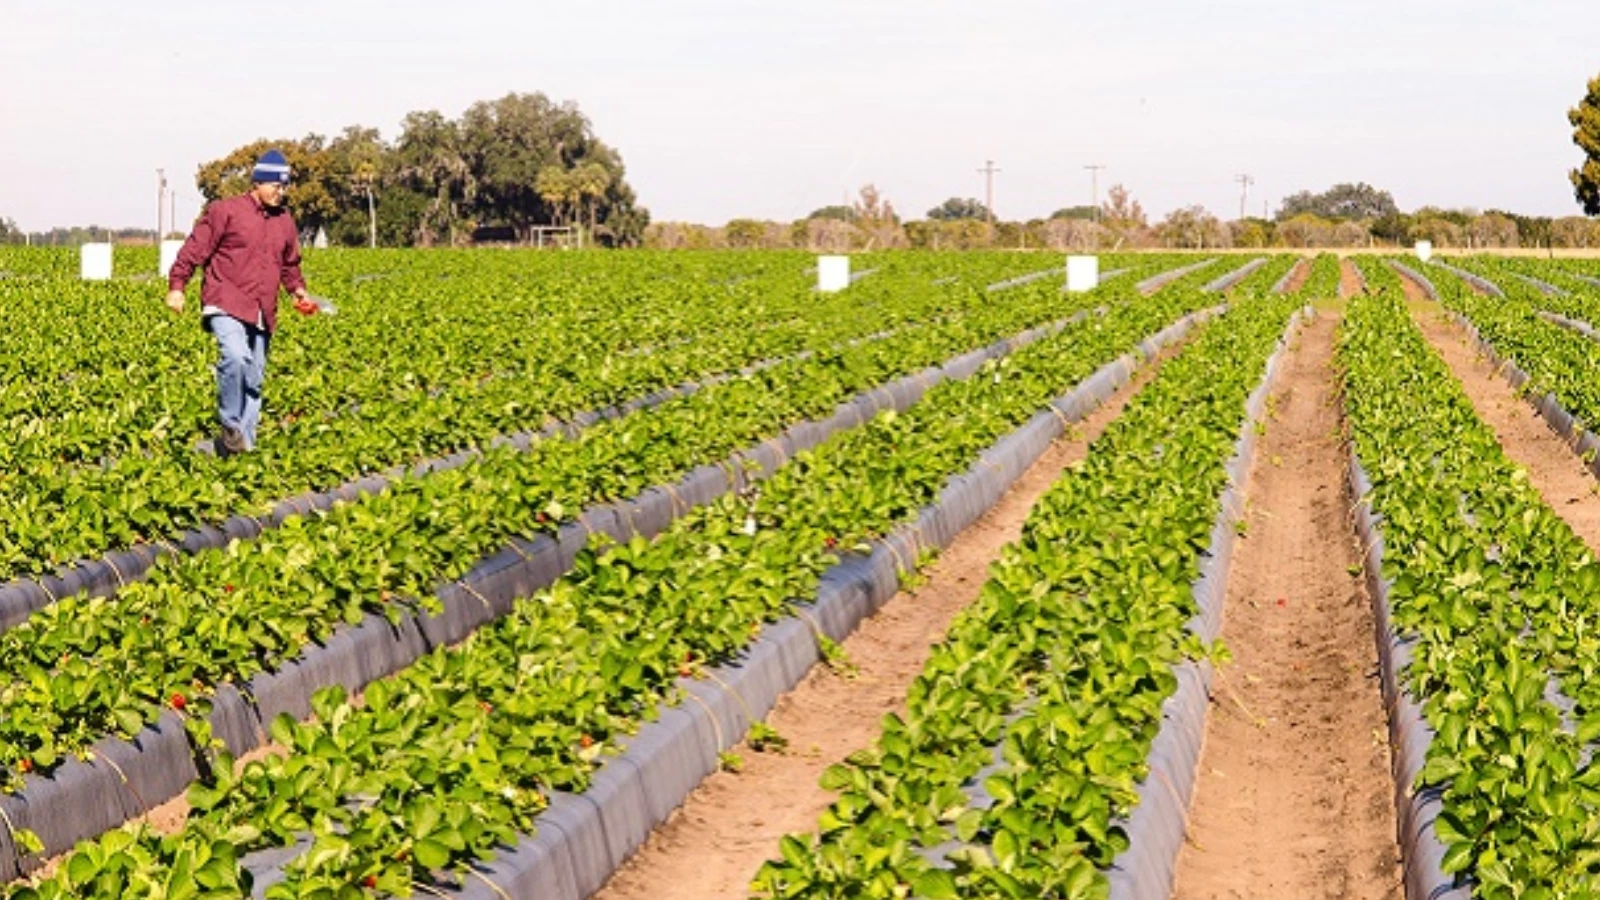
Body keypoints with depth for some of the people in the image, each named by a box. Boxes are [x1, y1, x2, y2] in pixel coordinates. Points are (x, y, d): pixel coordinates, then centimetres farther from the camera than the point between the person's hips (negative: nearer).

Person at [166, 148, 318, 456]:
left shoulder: (285, 222, 16)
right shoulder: (225, 211, -3)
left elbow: (290, 264, 31)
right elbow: (195, 249, -4)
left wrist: (298, 289, 17)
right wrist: (176, 287, -11)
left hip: (262, 313, 6)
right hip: (226, 305, -6)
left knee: (254, 378, 8)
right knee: (236, 356, -29)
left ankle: (243, 444, 18)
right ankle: (230, 425, -11)